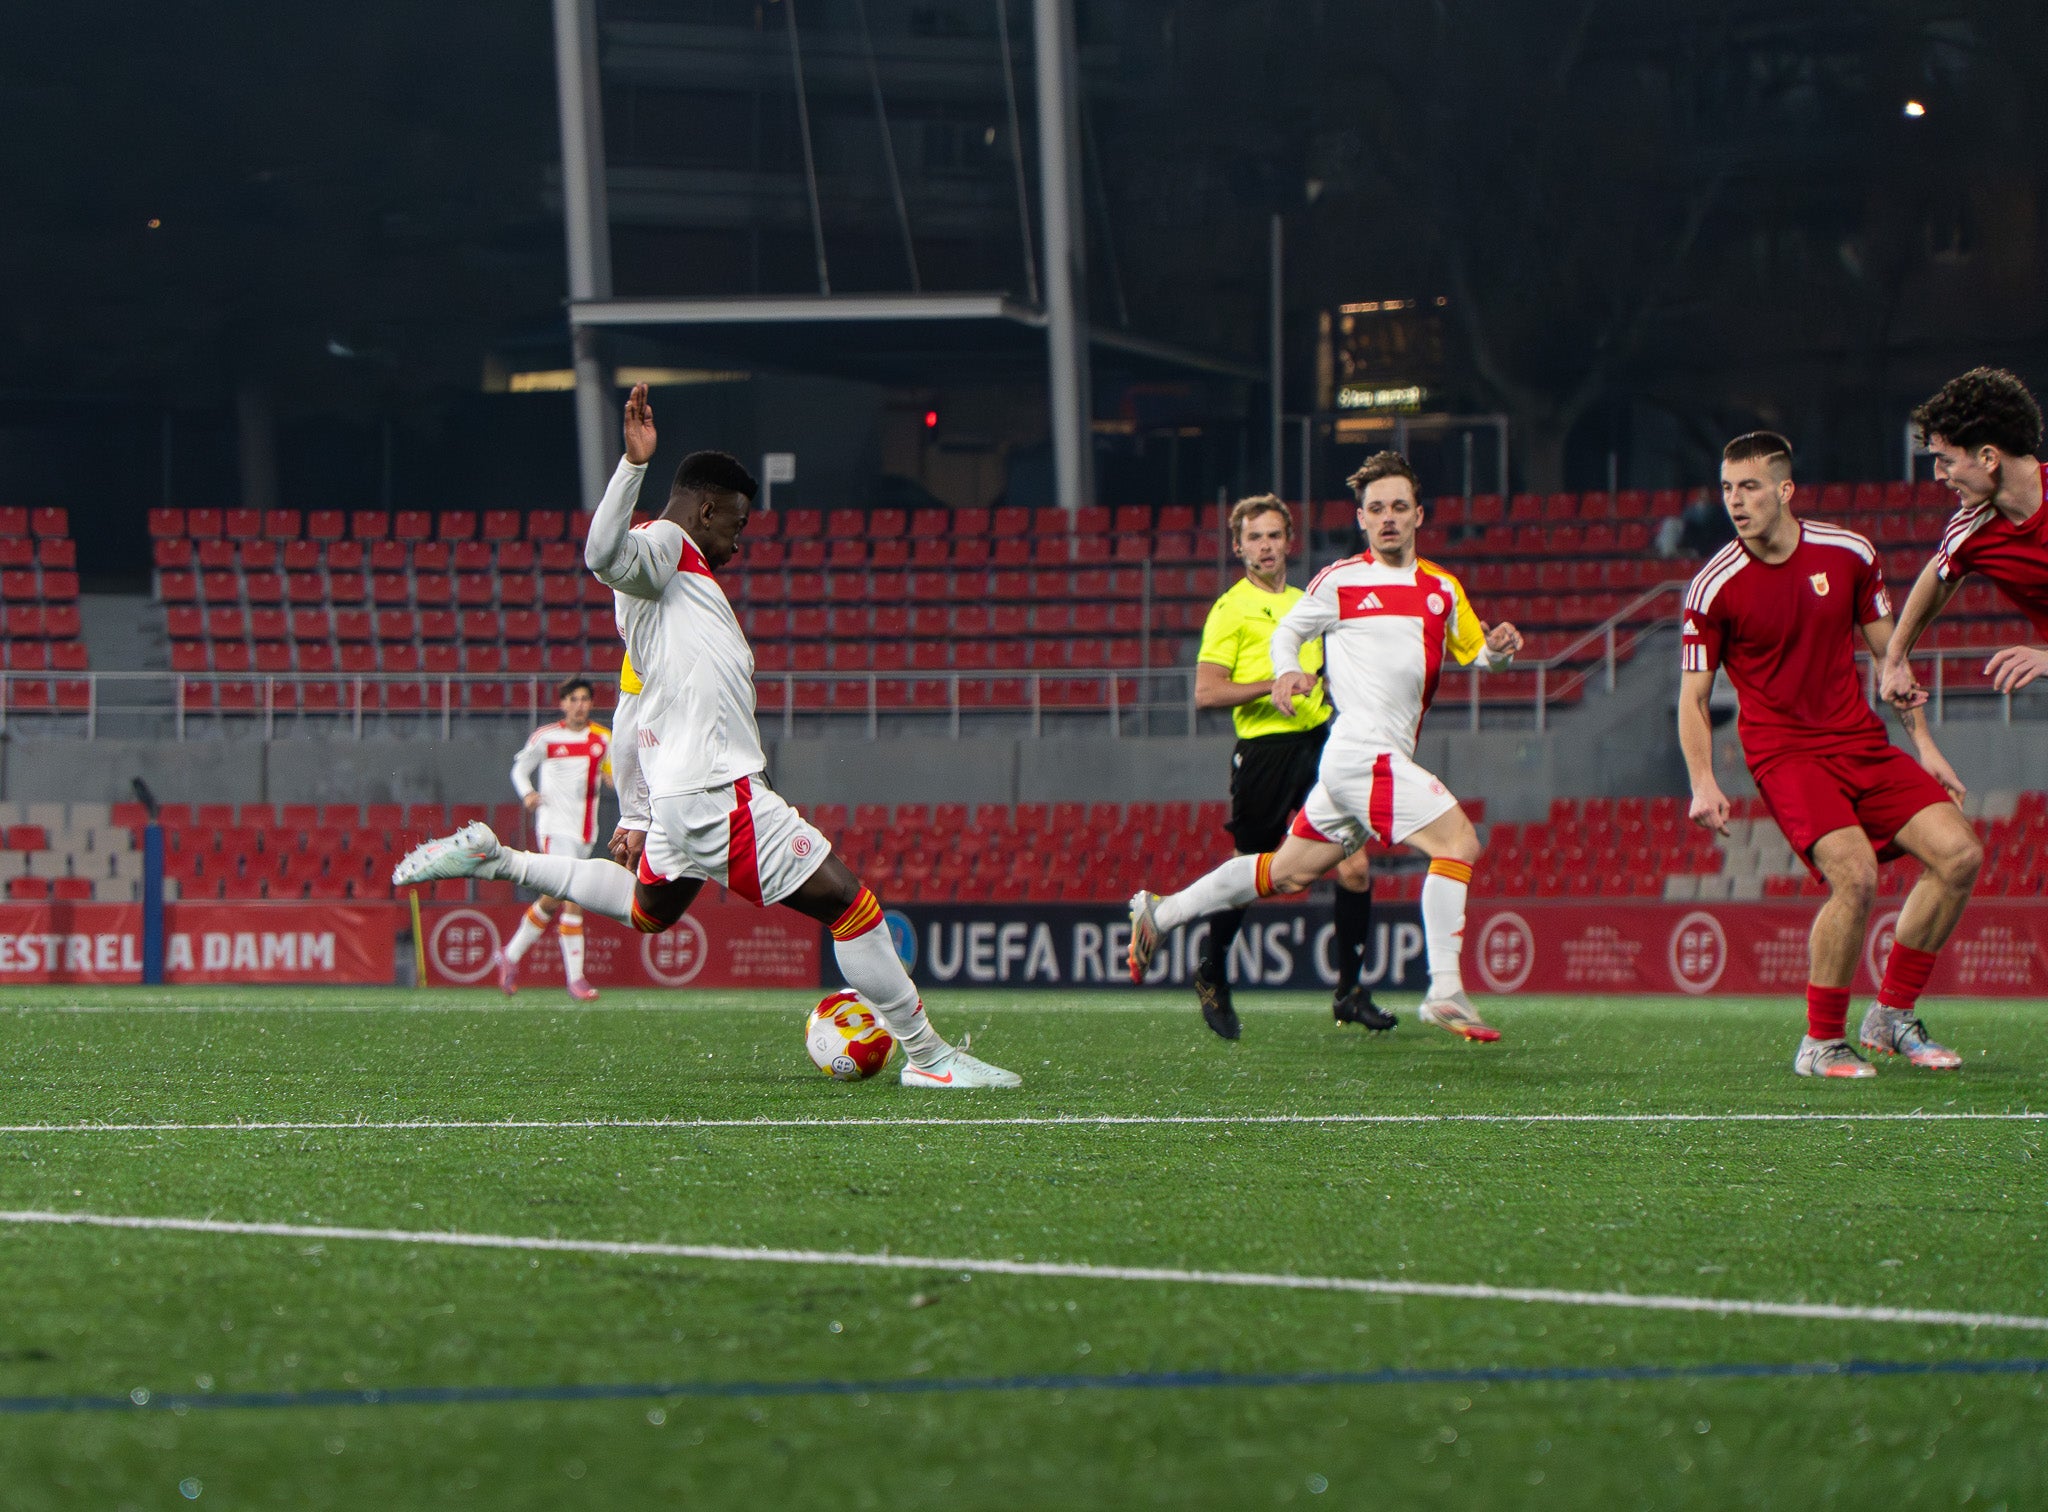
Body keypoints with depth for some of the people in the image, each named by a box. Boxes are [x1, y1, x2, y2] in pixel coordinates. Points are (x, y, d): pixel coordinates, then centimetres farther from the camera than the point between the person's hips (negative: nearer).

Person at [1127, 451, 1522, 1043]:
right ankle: (1445, 992, -20)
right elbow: (1287, 630, 10)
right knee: (1458, 840, -19)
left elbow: (1472, 650, 23)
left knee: (1288, 871, 15)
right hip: (1365, 750, -7)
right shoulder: (1340, 580, -1)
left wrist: (1498, 648, 0)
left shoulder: (1442, 589, 15)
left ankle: (1160, 913, 27)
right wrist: (1286, 672, -11)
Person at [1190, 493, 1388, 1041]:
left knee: (1354, 866, -8)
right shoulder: (1231, 609, -3)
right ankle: (1213, 974, 28)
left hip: (1319, 743, 5)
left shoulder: (1306, 603, 18)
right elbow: (1206, 692, -11)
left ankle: (1350, 992, -2)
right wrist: (1275, 686, -19)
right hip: (1263, 748, -5)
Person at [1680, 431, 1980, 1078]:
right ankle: (1822, 1043, -10)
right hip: (1784, 752, -5)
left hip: (1862, 741, 5)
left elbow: (1888, 654, 13)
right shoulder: (1713, 587, -8)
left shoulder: (1850, 554, 1)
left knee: (1959, 855, -7)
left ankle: (1892, 1015, 7)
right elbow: (1693, 695, -1)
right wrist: (1703, 783, -14)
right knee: (1855, 877, -26)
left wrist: (1923, 743, 10)